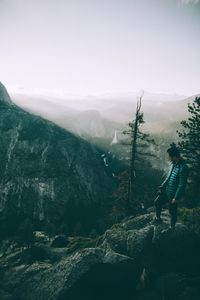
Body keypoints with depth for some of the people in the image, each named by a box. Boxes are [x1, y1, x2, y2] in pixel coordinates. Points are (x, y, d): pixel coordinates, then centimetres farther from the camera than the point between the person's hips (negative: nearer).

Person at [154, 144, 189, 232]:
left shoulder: (183, 168, -27)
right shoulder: (174, 164, 0)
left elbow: (182, 185, -24)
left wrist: (176, 198, -20)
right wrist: (162, 186, 15)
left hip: (173, 195, -8)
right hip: (166, 191, 8)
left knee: (172, 211, 9)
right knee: (157, 202, 14)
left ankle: (172, 227, 31)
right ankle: (158, 218, 36)